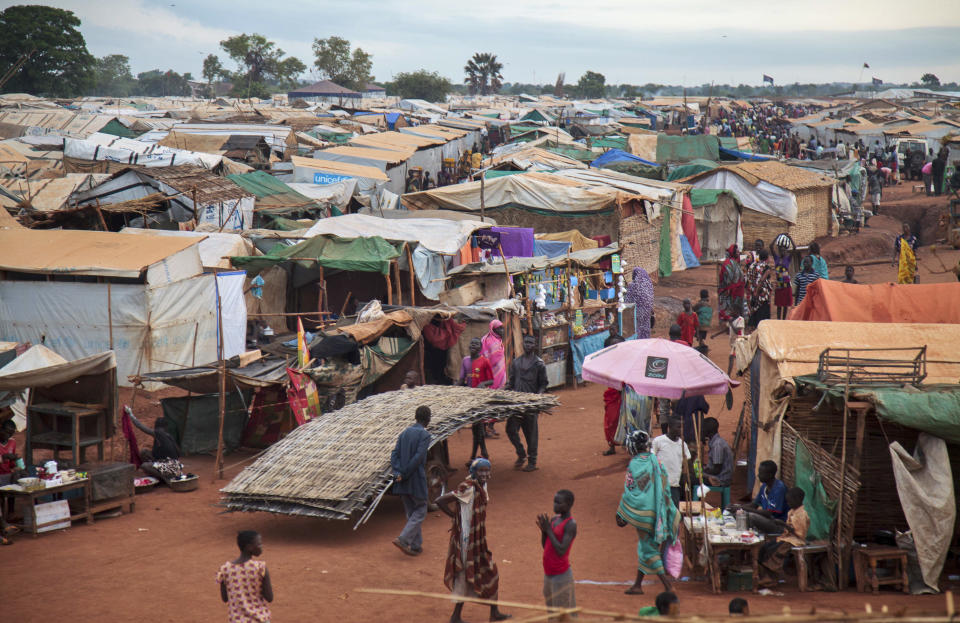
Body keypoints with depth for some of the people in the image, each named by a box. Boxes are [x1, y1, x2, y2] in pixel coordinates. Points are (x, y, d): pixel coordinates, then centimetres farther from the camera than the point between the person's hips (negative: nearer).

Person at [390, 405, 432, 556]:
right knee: (420, 510, 6)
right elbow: (418, 458, -18)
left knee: (411, 512, 16)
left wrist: (397, 473, -9)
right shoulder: (424, 435, -10)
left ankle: (416, 545, 18)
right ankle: (403, 539, -9)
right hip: (416, 480, -6)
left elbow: (394, 454, 0)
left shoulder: (405, 433, 9)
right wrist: (405, 475, -13)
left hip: (402, 482, 6)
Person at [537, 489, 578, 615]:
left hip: (561, 575, -8)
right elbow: (545, 546, 12)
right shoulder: (554, 519, 6)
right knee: (551, 608, 17)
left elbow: (561, 550, -23)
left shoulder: (570, 525, -16)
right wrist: (543, 530, -6)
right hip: (549, 573, 8)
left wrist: (549, 530, -19)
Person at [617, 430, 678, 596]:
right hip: (657, 512, 7)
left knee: (647, 547, 3)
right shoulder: (655, 461, 3)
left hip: (642, 512, -7)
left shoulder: (634, 465, -16)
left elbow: (630, 492, -15)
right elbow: (665, 487, 9)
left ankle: (665, 579, -3)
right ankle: (637, 585, 23)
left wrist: (621, 515, -7)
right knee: (645, 546, 15)